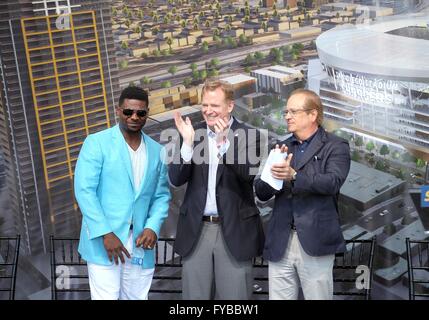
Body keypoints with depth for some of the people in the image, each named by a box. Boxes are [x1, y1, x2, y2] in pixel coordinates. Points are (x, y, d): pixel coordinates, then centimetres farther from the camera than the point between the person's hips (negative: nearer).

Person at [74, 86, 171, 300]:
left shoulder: (157, 151, 10)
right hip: (104, 243, -4)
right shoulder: (96, 143, -3)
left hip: (140, 246, 4)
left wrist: (153, 227, -6)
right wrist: (105, 233, -16)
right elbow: (84, 190, -9)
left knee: (136, 297, 12)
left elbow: (162, 195, 12)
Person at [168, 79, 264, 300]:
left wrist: (224, 143, -27)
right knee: (194, 295, 11)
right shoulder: (193, 133, 5)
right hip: (196, 230, 3)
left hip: (234, 230, -2)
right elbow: (176, 180, -2)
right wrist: (188, 143, -16)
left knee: (234, 295, 6)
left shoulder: (249, 135, -2)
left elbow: (249, 174, -16)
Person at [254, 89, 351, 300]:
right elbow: (261, 192, 9)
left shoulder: (335, 147, 2)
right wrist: (275, 173, -12)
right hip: (280, 243, 4)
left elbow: (332, 182, -16)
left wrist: (293, 176, -29)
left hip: (315, 242, -4)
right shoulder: (282, 147, 15)